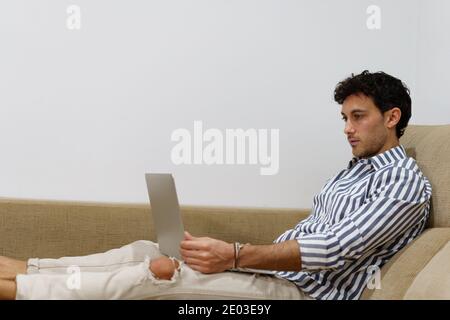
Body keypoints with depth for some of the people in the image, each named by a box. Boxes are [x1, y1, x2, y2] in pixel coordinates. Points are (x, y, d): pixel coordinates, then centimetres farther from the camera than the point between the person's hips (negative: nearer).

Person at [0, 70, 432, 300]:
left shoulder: (406, 184, -8)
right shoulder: (357, 168, 23)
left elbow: (337, 248, -21)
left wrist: (236, 256, -27)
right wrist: (231, 255, 7)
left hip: (306, 290, -9)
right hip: (276, 270, 9)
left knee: (155, 274, -21)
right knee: (145, 252, -3)